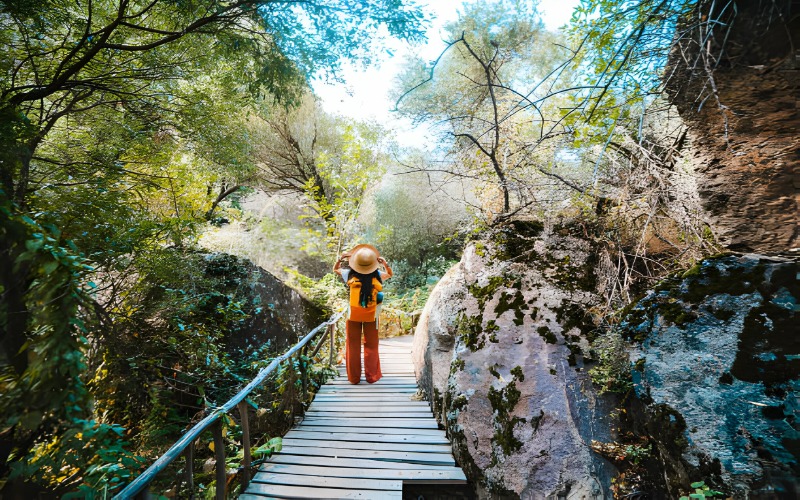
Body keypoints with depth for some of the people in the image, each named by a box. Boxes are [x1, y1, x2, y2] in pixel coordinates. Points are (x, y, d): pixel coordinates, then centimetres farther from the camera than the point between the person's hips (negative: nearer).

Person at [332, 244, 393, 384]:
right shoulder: (377, 275, -11)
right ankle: (371, 376, 18)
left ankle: (354, 377, 17)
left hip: (354, 315, 0)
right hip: (371, 315, 0)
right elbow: (390, 274, 10)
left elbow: (335, 269, 8)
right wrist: (385, 264, -3)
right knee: (371, 345, 12)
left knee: (353, 345, 11)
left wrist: (340, 259, 0)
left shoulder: (350, 274, -10)